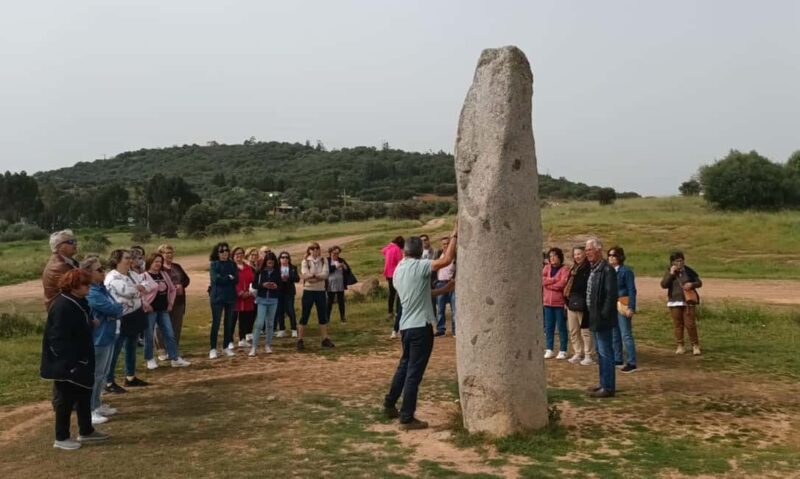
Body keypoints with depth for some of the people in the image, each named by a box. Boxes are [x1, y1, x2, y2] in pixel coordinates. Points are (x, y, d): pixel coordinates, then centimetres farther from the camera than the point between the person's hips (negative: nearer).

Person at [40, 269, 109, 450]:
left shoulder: (79, 302, 6)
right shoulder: (62, 307, -24)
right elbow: (58, 339, -26)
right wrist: (69, 363, -26)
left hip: (80, 360, 10)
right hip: (66, 363, -10)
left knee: (84, 395, 18)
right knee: (65, 400, 3)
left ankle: (86, 431, 31)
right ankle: (61, 438, 17)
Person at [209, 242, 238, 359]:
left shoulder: (232, 264, 9)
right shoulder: (214, 264, -1)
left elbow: (236, 280, -2)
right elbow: (215, 279, -14)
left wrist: (223, 279, -12)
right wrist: (229, 278, -6)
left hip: (230, 297, 4)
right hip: (217, 297, -4)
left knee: (228, 323, 9)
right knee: (216, 323, -3)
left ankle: (226, 347, 18)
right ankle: (213, 349, 3)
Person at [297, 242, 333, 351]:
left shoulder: (324, 260, 3)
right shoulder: (305, 261, -2)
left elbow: (325, 274, -11)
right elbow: (305, 276, -15)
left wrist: (312, 276, -21)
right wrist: (319, 276, -20)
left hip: (321, 291, 2)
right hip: (308, 291, -2)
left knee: (323, 316, 7)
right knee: (305, 316, 0)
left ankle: (325, 339, 15)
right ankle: (300, 340, 5)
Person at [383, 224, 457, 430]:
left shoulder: (398, 270, 12)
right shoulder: (419, 266, -12)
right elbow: (447, 259, -22)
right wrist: (455, 235, -13)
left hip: (406, 326, 8)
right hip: (420, 326, -8)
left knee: (404, 366, 23)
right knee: (414, 372, -3)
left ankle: (389, 404, 33)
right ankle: (407, 418, 1)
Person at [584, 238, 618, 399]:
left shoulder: (607, 270, -16)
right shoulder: (593, 269, 13)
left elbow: (611, 295, -21)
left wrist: (603, 315, -20)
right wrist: (592, 315, 14)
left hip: (602, 319, -10)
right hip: (595, 318, 10)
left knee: (605, 352, -4)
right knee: (600, 352, 16)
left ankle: (608, 387, 3)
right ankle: (604, 383, 26)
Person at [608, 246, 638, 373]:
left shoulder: (626, 270, -10)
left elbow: (632, 290, -11)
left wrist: (631, 308, -16)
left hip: (622, 305, -7)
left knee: (626, 335, -7)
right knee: (614, 334, 13)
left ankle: (632, 363, -2)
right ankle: (617, 360, 23)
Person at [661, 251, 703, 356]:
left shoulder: (689, 271, 3)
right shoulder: (669, 273, 3)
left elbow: (699, 282, 7)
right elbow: (663, 285, -10)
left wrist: (692, 284, -14)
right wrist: (671, 274, -16)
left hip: (688, 302, -1)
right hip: (674, 303, 1)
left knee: (690, 324, -5)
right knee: (677, 324, 6)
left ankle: (695, 345, 7)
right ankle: (680, 346, 16)